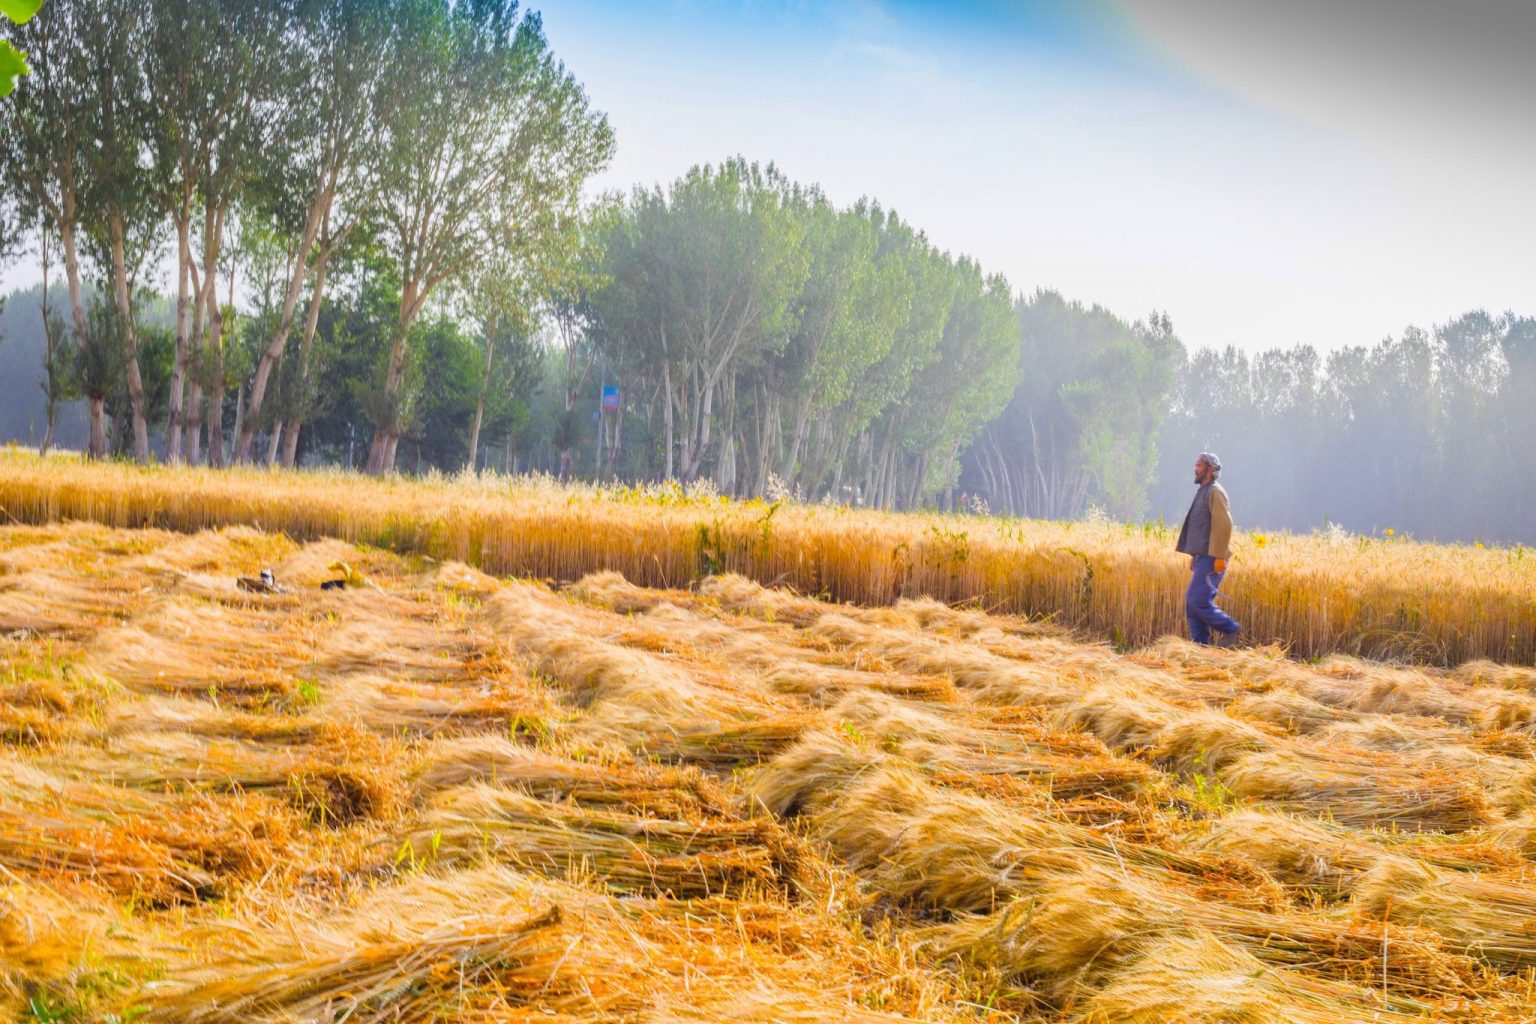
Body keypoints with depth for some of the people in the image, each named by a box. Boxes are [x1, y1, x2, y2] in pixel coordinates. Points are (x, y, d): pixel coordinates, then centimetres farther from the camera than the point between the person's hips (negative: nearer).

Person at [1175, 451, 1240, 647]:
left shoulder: (1215, 492, -9)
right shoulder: (1203, 492, 20)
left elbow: (1224, 525, -18)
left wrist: (1220, 557, -22)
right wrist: (1194, 556, 20)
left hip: (1212, 558, -10)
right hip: (1202, 557, 10)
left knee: (1197, 600, -16)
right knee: (1192, 601, 6)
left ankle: (1230, 628, -4)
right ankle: (1200, 644, 8)